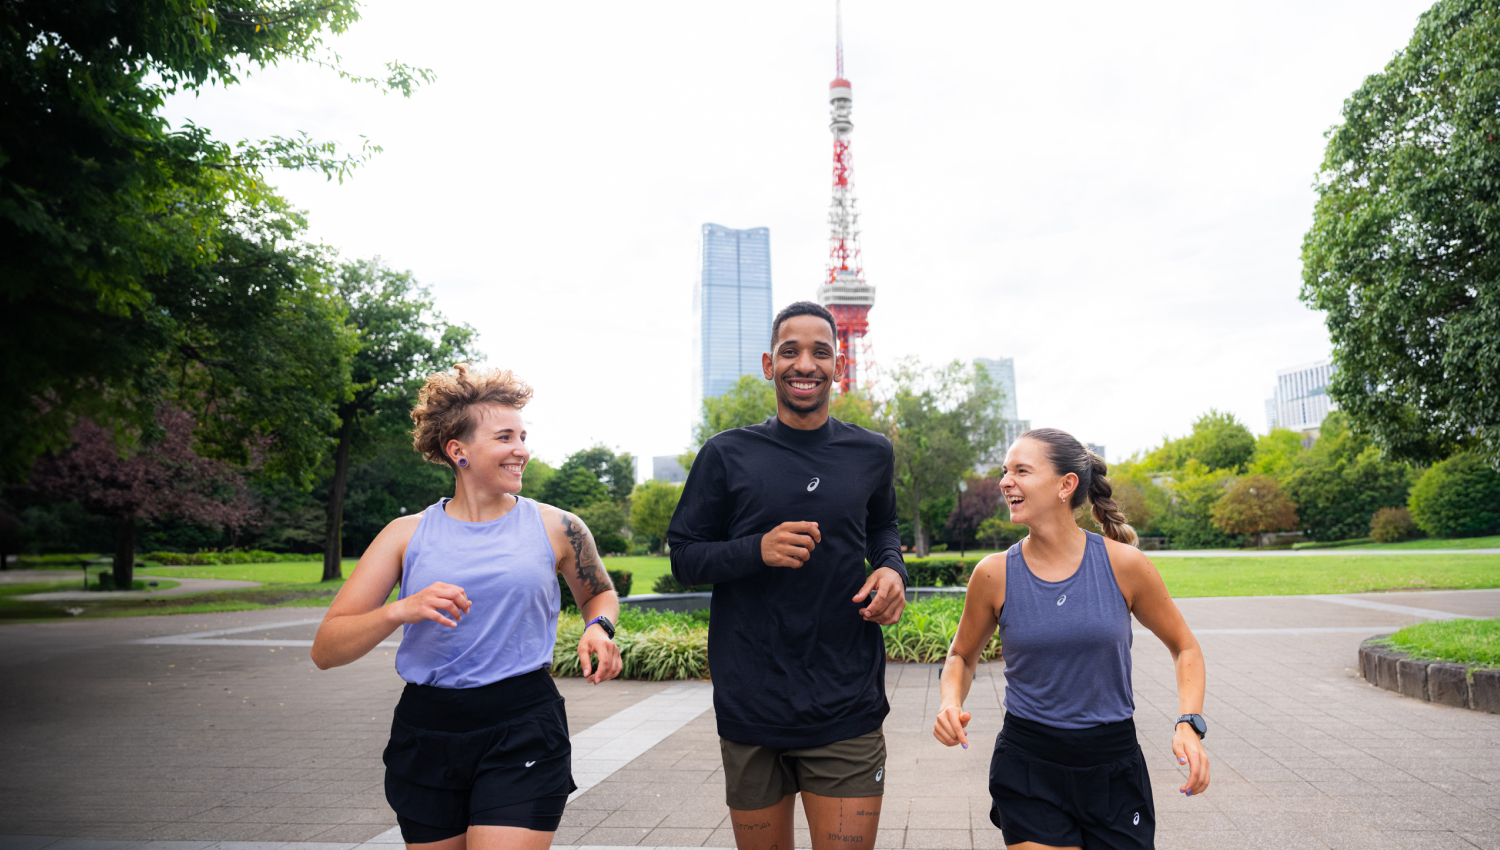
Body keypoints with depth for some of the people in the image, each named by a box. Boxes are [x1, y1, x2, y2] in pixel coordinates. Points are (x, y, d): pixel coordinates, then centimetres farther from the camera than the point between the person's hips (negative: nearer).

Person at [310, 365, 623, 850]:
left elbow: (599, 593, 20)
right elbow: (325, 651, -3)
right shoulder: (408, 535, 1)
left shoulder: (555, 529, 0)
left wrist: (599, 628, -3)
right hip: (426, 733, 2)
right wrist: (402, 611, -21)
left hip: (524, 731, -2)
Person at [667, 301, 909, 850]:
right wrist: (758, 550, -17)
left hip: (846, 707, 1)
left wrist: (892, 567, 1)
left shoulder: (871, 454, 6)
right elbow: (683, 558, 2)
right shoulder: (728, 455, 0)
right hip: (750, 707, 0)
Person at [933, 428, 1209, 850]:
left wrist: (1189, 724, -9)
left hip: (1113, 767, 1)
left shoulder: (1124, 565, -9)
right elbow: (962, 655, 8)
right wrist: (950, 702, -12)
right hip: (1028, 766, 0)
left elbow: (1185, 648, 6)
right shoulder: (994, 574, -8)